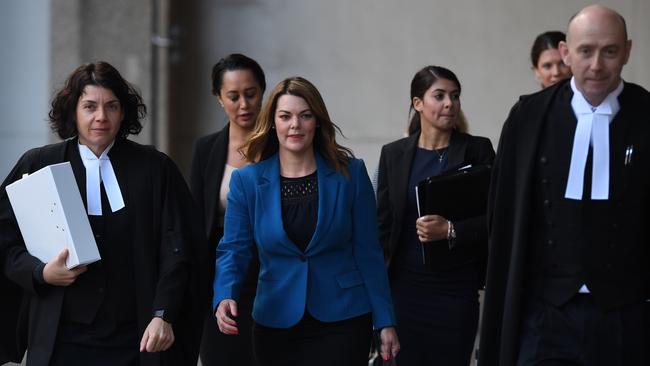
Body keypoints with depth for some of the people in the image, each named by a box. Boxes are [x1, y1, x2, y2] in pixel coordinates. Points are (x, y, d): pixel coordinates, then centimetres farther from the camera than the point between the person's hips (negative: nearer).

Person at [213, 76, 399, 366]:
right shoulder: (247, 181, -1)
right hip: (276, 322, 1)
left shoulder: (350, 174, -2)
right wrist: (225, 298, -23)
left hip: (343, 320, -1)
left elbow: (368, 252, -1)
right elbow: (234, 250, -3)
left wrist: (385, 322, -2)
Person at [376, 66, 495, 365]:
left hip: (457, 288, -1)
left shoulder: (477, 150, 0)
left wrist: (450, 230, -19)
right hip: (405, 285, 1)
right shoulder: (393, 154, 5)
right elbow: (383, 224, 9)